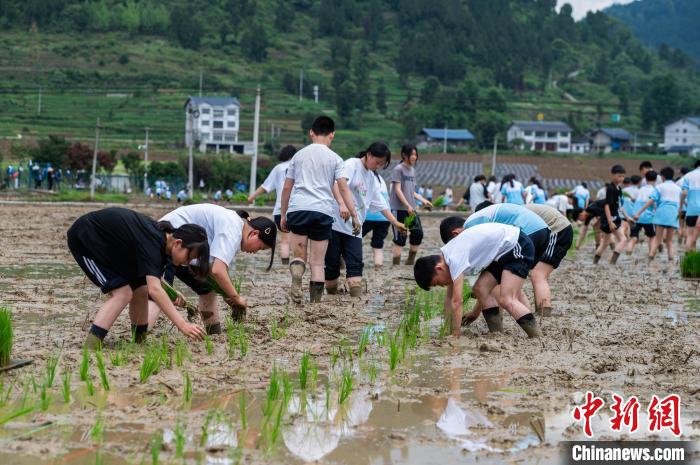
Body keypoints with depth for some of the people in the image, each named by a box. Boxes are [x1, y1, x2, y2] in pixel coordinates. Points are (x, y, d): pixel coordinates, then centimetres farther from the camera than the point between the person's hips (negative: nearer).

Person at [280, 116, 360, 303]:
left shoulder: (299, 155, 15)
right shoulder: (335, 159, 8)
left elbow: (287, 187, 15)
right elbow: (343, 188, -1)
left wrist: (283, 214, 22)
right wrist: (354, 216, -1)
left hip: (297, 209, 1)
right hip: (323, 211, -1)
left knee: (298, 257, 8)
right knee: (318, 262, 6)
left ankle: (296, 280, -24)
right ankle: (315, 302, -1)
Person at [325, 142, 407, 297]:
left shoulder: (371, 177, 18)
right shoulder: (351, 165, -6)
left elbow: (380, 203, 25)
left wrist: (395, 223, 21)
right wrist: (342, 204, -41)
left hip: (353, 228, 7)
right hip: (336, 223, -7)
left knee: (355, 264, -8)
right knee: (332, 263, 0)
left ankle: (357, 298, -17)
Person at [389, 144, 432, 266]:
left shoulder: (412, 170, 16)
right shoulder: (398, 169, -8)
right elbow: (398, 190, -14)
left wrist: (422, 199, 8)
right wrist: (408, 206, -20)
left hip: (411, 209, 8)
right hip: (399, 209, -8)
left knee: (418, 233, 5)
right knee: (400, 239, -7)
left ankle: (410, 262, 19)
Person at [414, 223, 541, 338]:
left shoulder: (455, 259, -24)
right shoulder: (448, 257, 5)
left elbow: (456, 301, -24)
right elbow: (449, 298, 12)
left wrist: (455, 336, -19)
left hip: (518, 246, -10)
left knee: (506, 299, -20)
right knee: (480, 289, 2)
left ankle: (539, 339, -20)